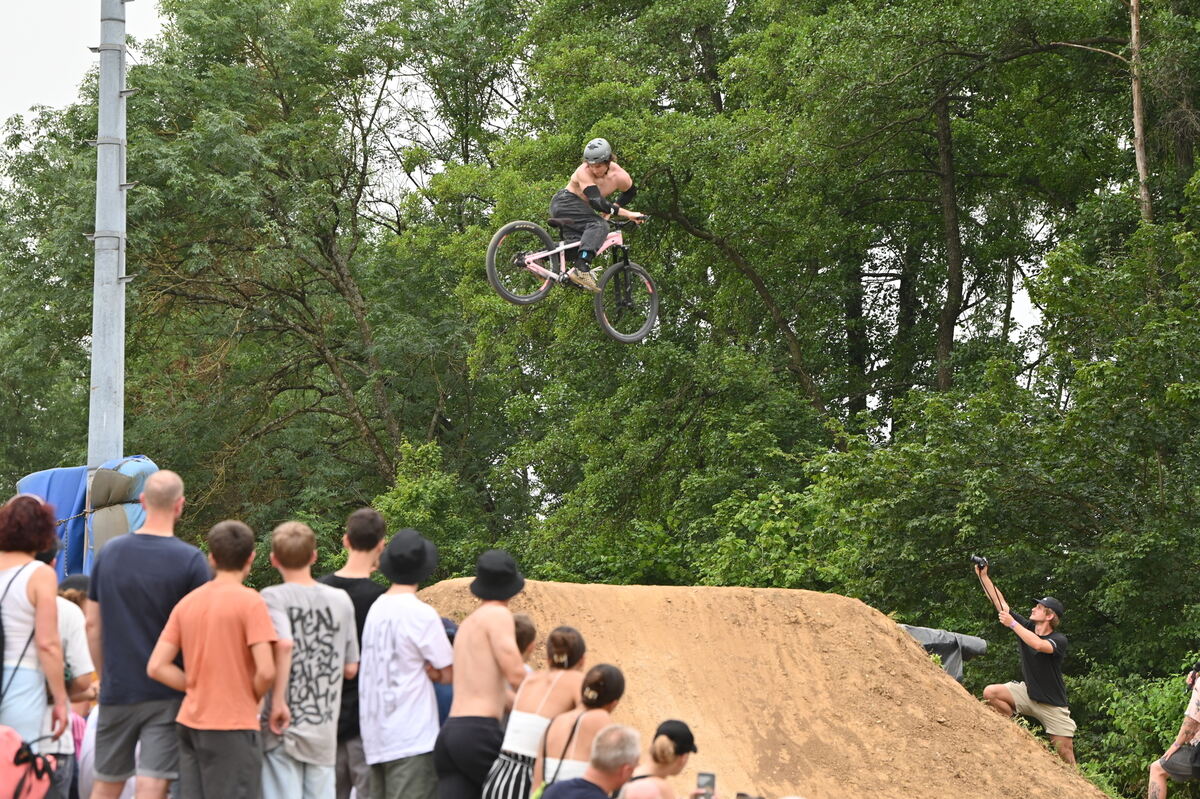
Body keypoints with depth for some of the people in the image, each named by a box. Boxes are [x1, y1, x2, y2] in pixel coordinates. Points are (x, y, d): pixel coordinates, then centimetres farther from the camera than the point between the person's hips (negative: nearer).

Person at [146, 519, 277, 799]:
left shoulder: (187, 603, 8)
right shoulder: (250, 602, -10)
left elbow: (156, 667, 4)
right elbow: (266, 671, -17)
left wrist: (198, 687, 8)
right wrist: (253, 698, 1)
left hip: (190, 722, 6)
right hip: (234, 726, -6)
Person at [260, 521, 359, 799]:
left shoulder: (273, 597, -8)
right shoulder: (341, 600, 5)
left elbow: (284, 644, -26)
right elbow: (350, 669, 8)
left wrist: (278, 701, -19)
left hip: (284, 724, -4)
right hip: (324, 723, 4)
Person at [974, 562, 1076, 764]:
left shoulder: (1059, 640, -17)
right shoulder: (1026, 626, -1)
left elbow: (1038, 644, -39)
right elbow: (1000, 603, -4)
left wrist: (1012, 624, -34)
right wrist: (983, 576, -12)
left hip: (1052, 705, -5)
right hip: (1027, 692, 5)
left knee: (1065, 752, -9)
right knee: (991, 693, -20)